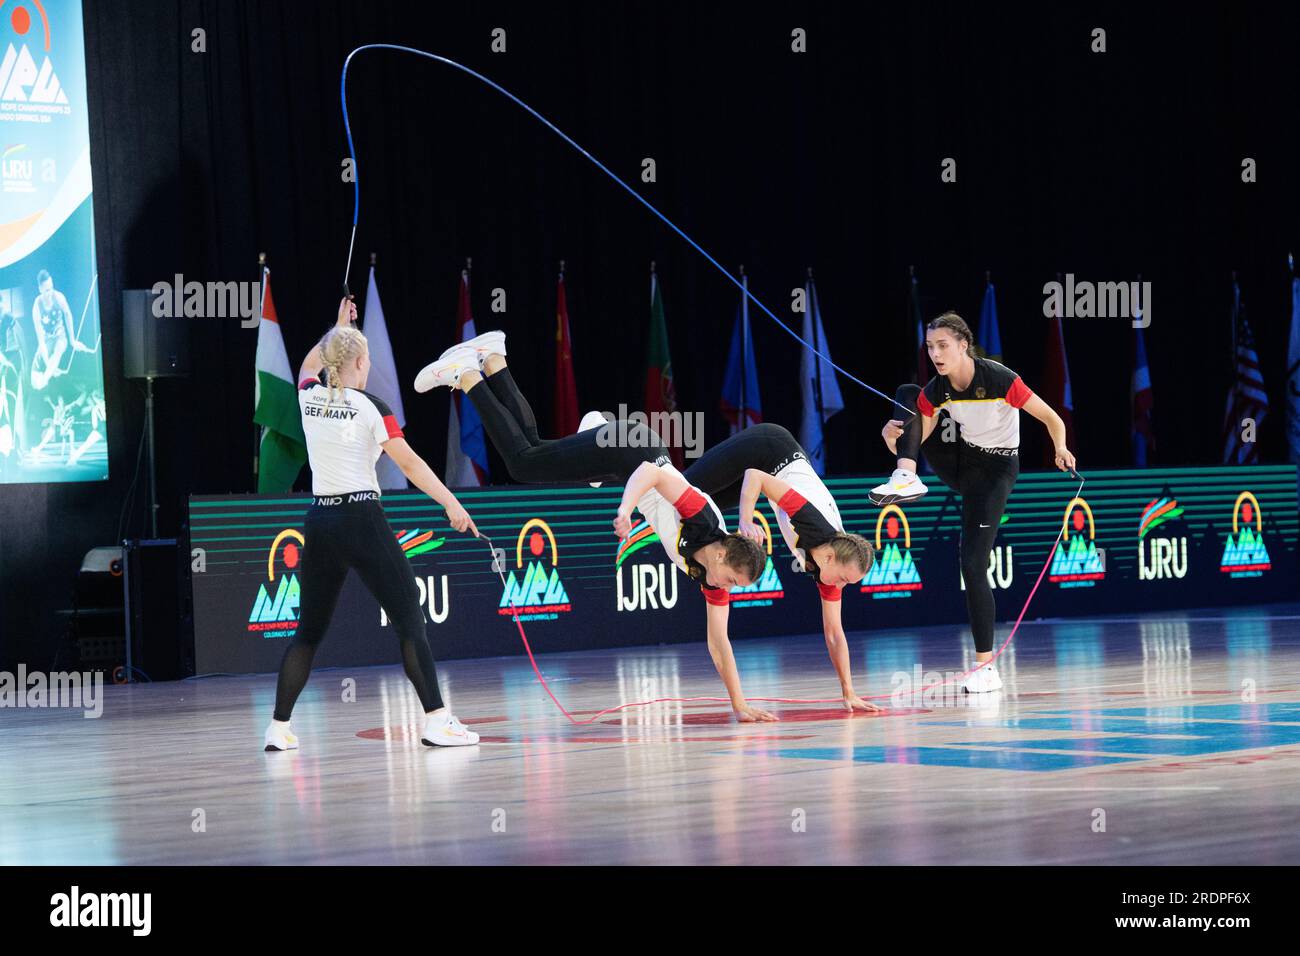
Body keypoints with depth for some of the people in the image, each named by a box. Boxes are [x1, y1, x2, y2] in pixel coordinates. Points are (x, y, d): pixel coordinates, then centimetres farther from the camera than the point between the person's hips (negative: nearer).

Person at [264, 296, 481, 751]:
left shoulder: (309, 397, 7)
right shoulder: (370, 407, -7)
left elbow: (309, 365, 32)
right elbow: (410, 463, -10)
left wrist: (338, 329, 38)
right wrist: (452, 504, -8)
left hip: (319, 522, 6)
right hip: (362, 521, -6)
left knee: (310, 628, 14)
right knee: (409, 618, -3)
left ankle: (278, 727, 12)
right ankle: (436, 719, -9)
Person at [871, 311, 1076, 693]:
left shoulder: (1000, 379, -25)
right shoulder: (934, 391, -11)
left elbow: (1051, 418, -16)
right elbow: (913, 441, -10)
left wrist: (1061, 451, -27)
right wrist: (893, 436, -29)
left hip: (995, 469, -6)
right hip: (958, 462, 6)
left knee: (973, 565, -14)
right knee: (906, 393, -5)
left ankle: (986, 667, -8)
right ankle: (907, 479, -20)